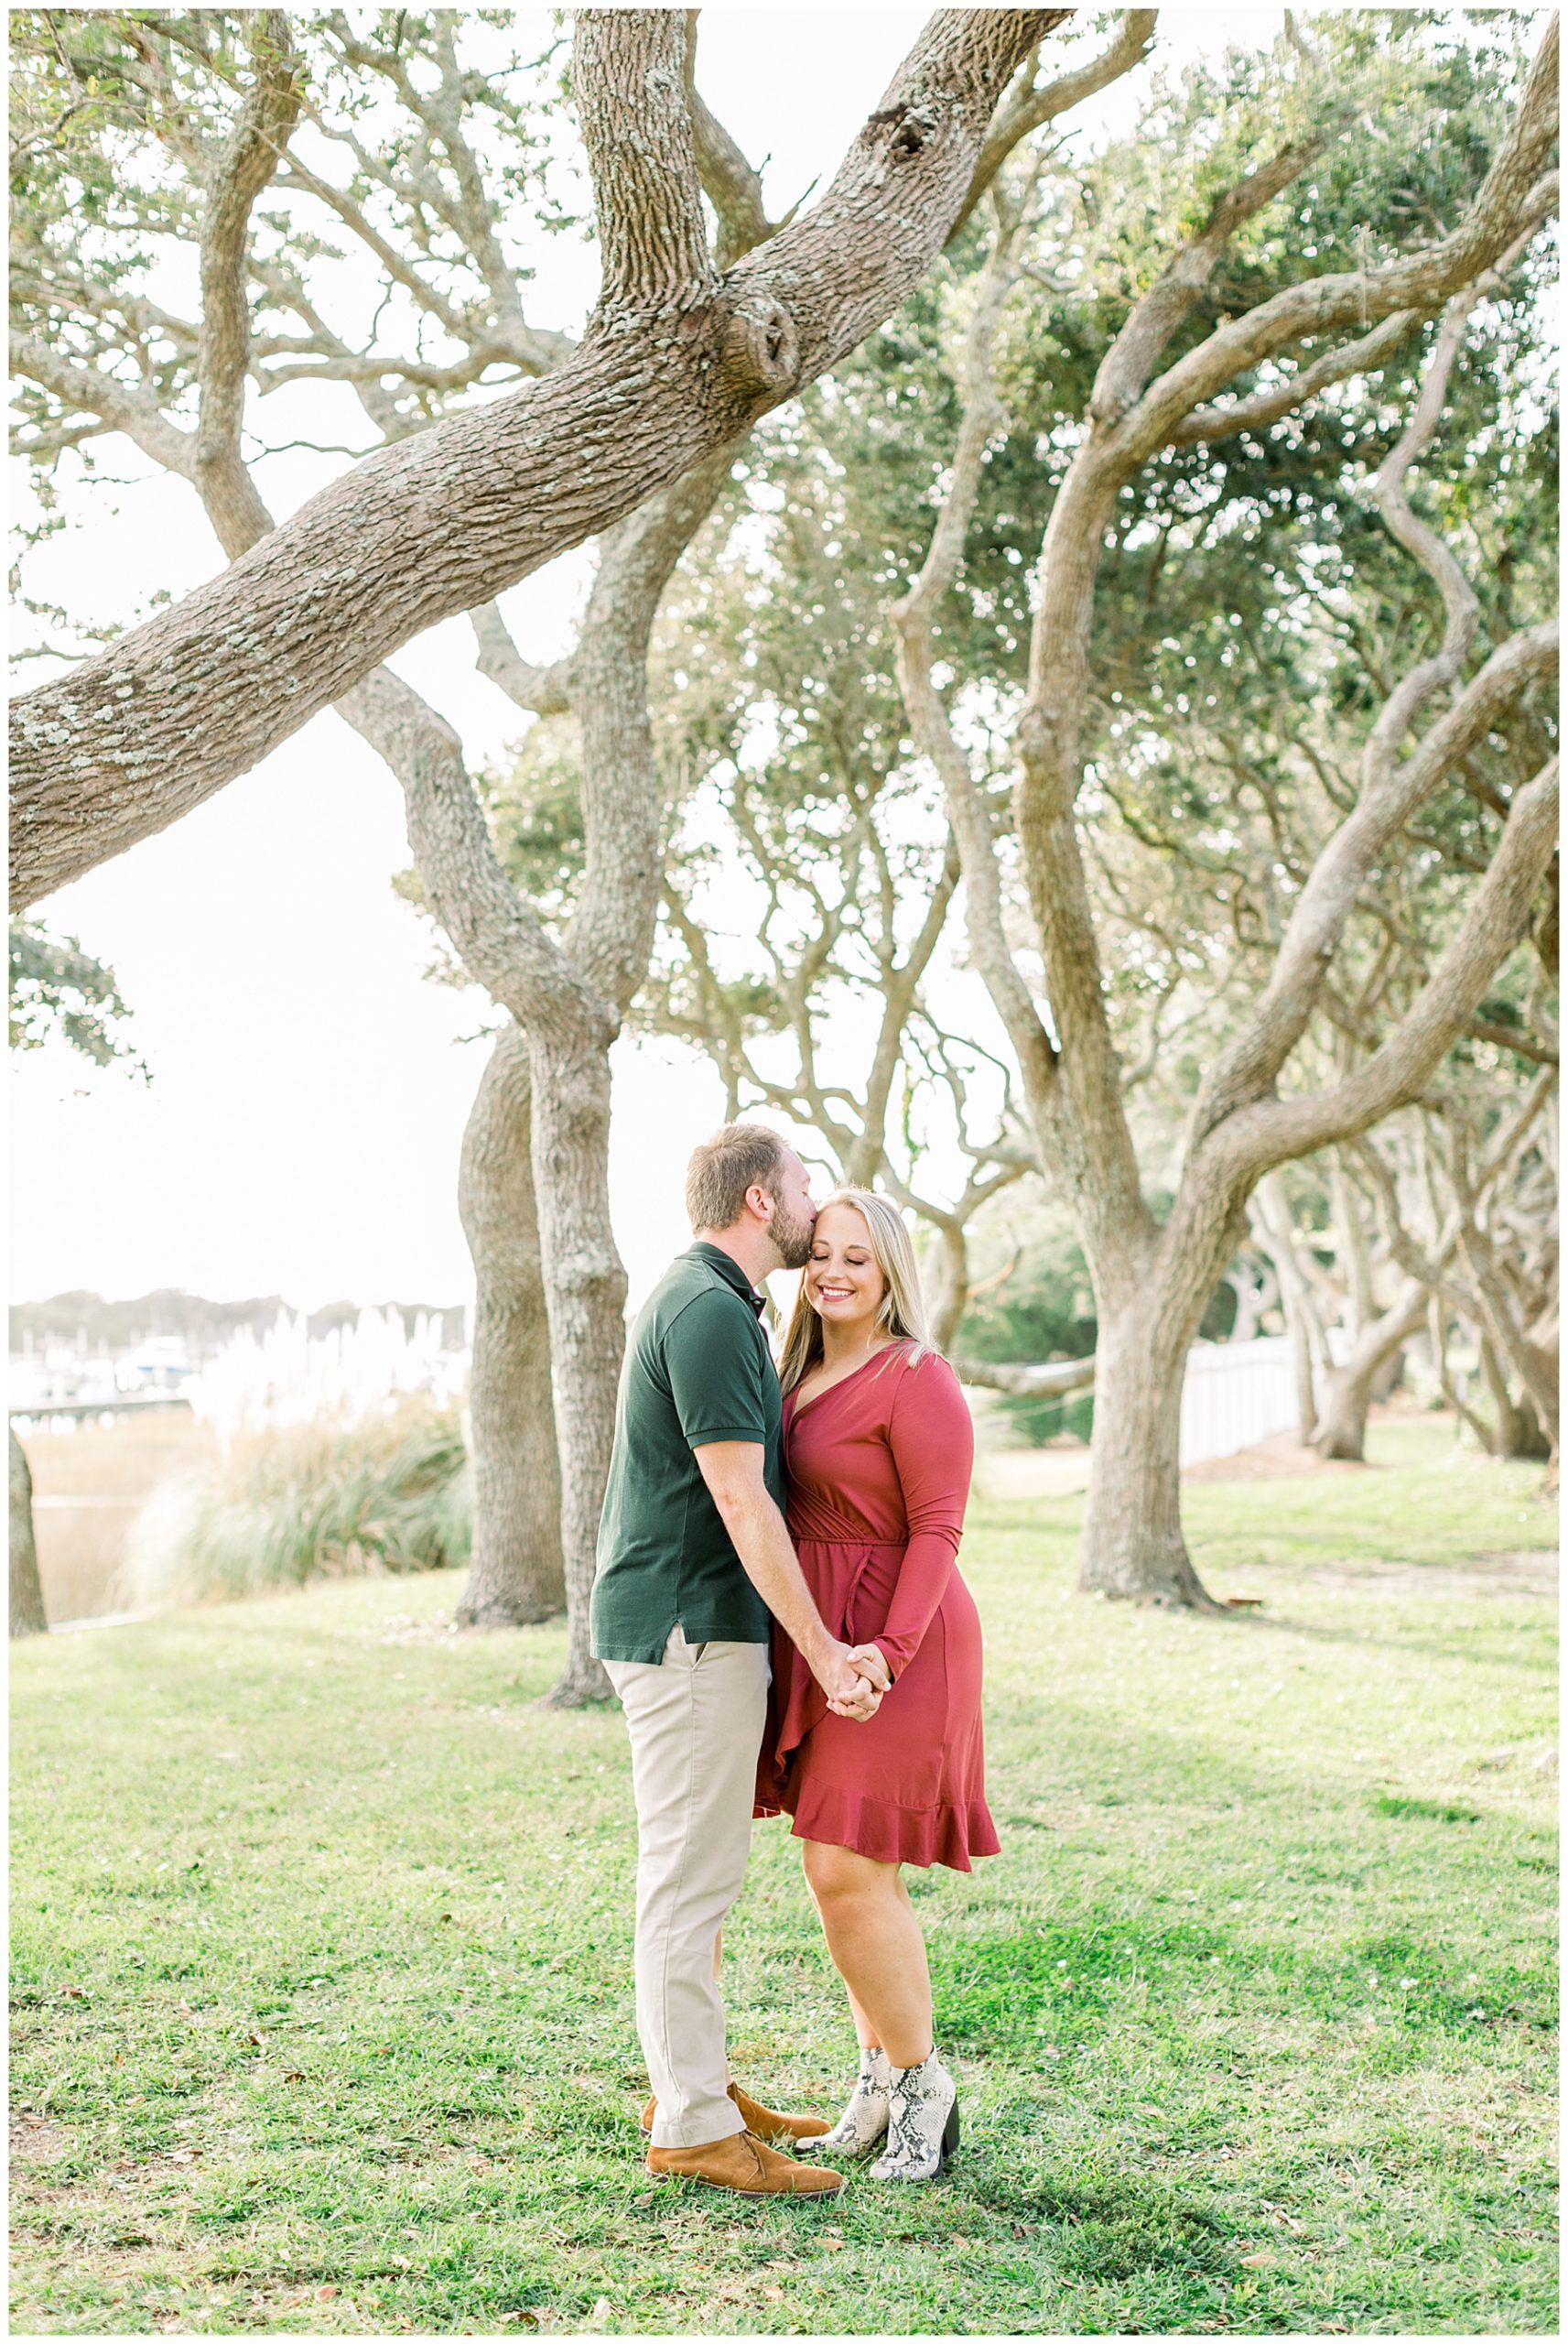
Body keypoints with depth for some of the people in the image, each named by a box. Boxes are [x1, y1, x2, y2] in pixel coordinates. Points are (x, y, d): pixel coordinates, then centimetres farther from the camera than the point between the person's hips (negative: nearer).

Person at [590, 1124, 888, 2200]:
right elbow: (739, 1500, -21)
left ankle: (693, 2082, 26)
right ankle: (694, 2126, 2)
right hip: (689, 1625, -11)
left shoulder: (707, 1302, 16)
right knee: (691, 1872, -5)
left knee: (702, 1867, 16)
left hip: (700, 1622, 11)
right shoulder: (708, 1310, -18)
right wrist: (824, 1650, -19)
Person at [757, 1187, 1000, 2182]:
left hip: (894, 1645, -8)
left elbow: (937, 1530, -16)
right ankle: (883, 2081, 23)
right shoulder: (806, 1375, 12)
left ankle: (923, 2082, 7)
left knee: (846, 1871, -10)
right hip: (818, 1644, 8)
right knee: (854, 1871, 12)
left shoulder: (918, 1379, -13)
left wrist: (889, 1652, -25)